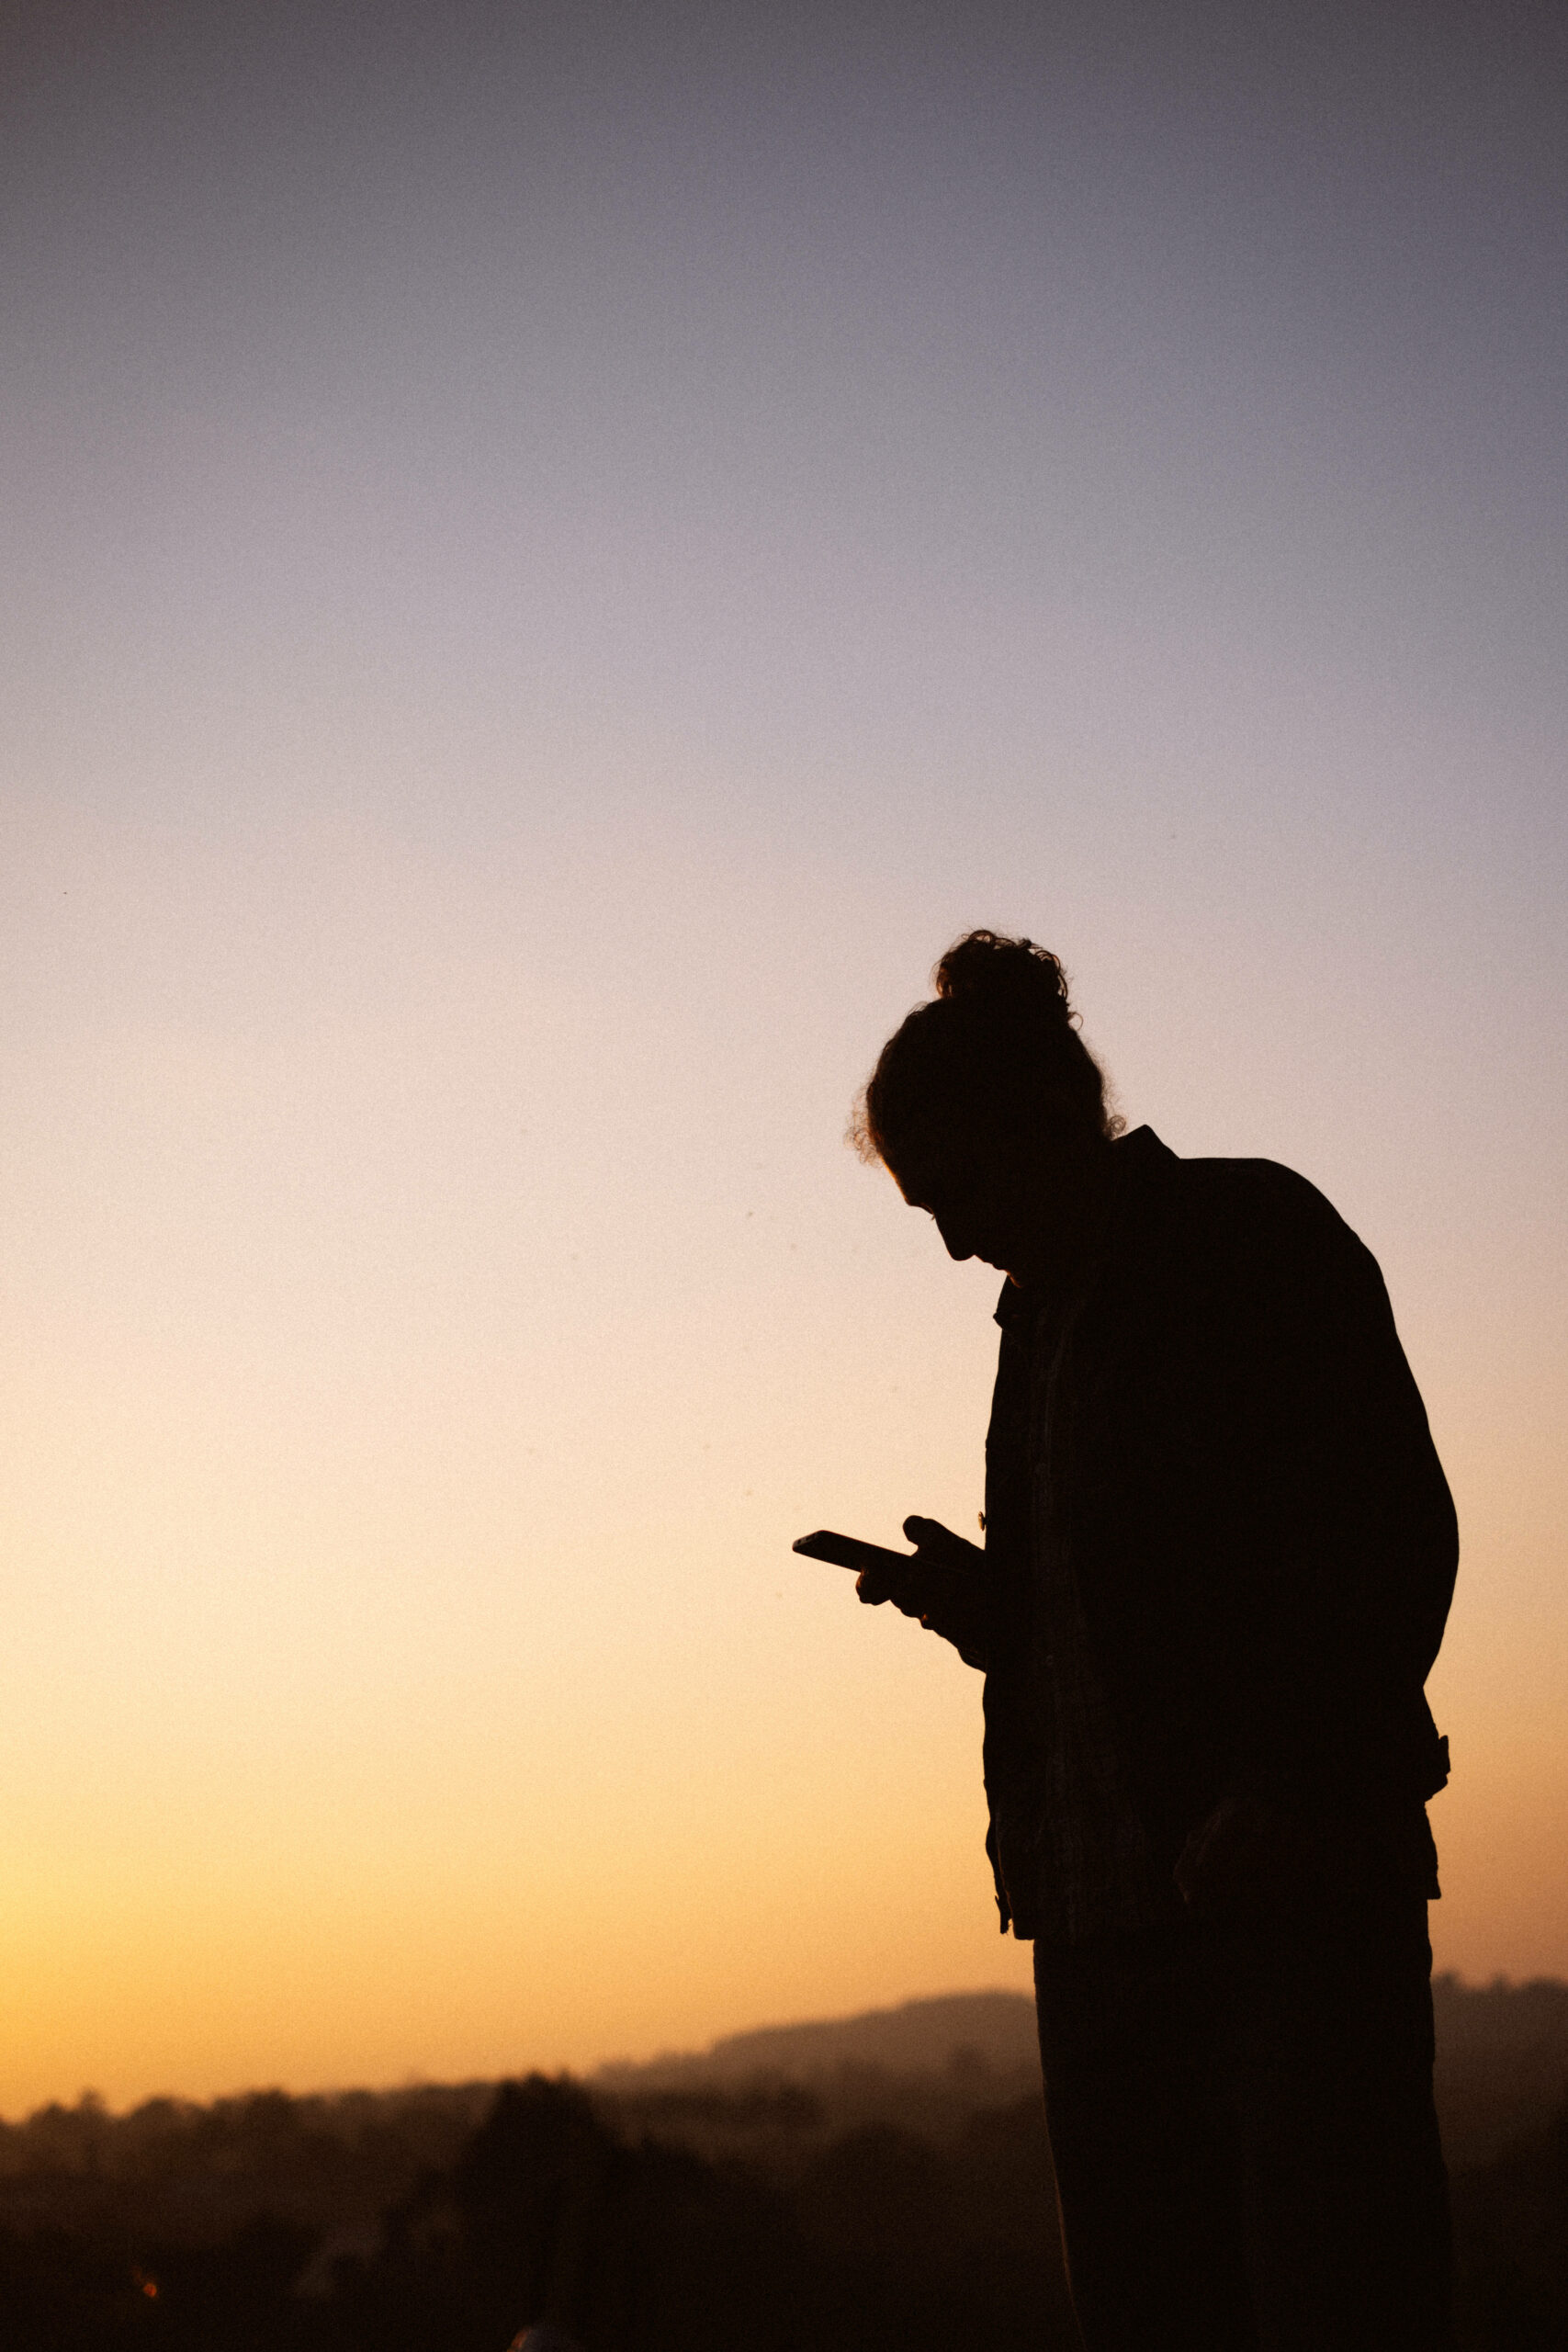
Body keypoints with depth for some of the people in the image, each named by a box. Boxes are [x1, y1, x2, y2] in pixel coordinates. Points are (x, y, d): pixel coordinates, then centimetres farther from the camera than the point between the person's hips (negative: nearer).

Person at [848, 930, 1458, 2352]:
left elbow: (1395, 1536, -11)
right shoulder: (1042, 1306, 20)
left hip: (1291, 1873, -7)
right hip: (1102, 1898, 7)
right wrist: (973, 1594, 5)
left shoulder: (1259, 1234, -2)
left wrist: (1291, 1792, -21)